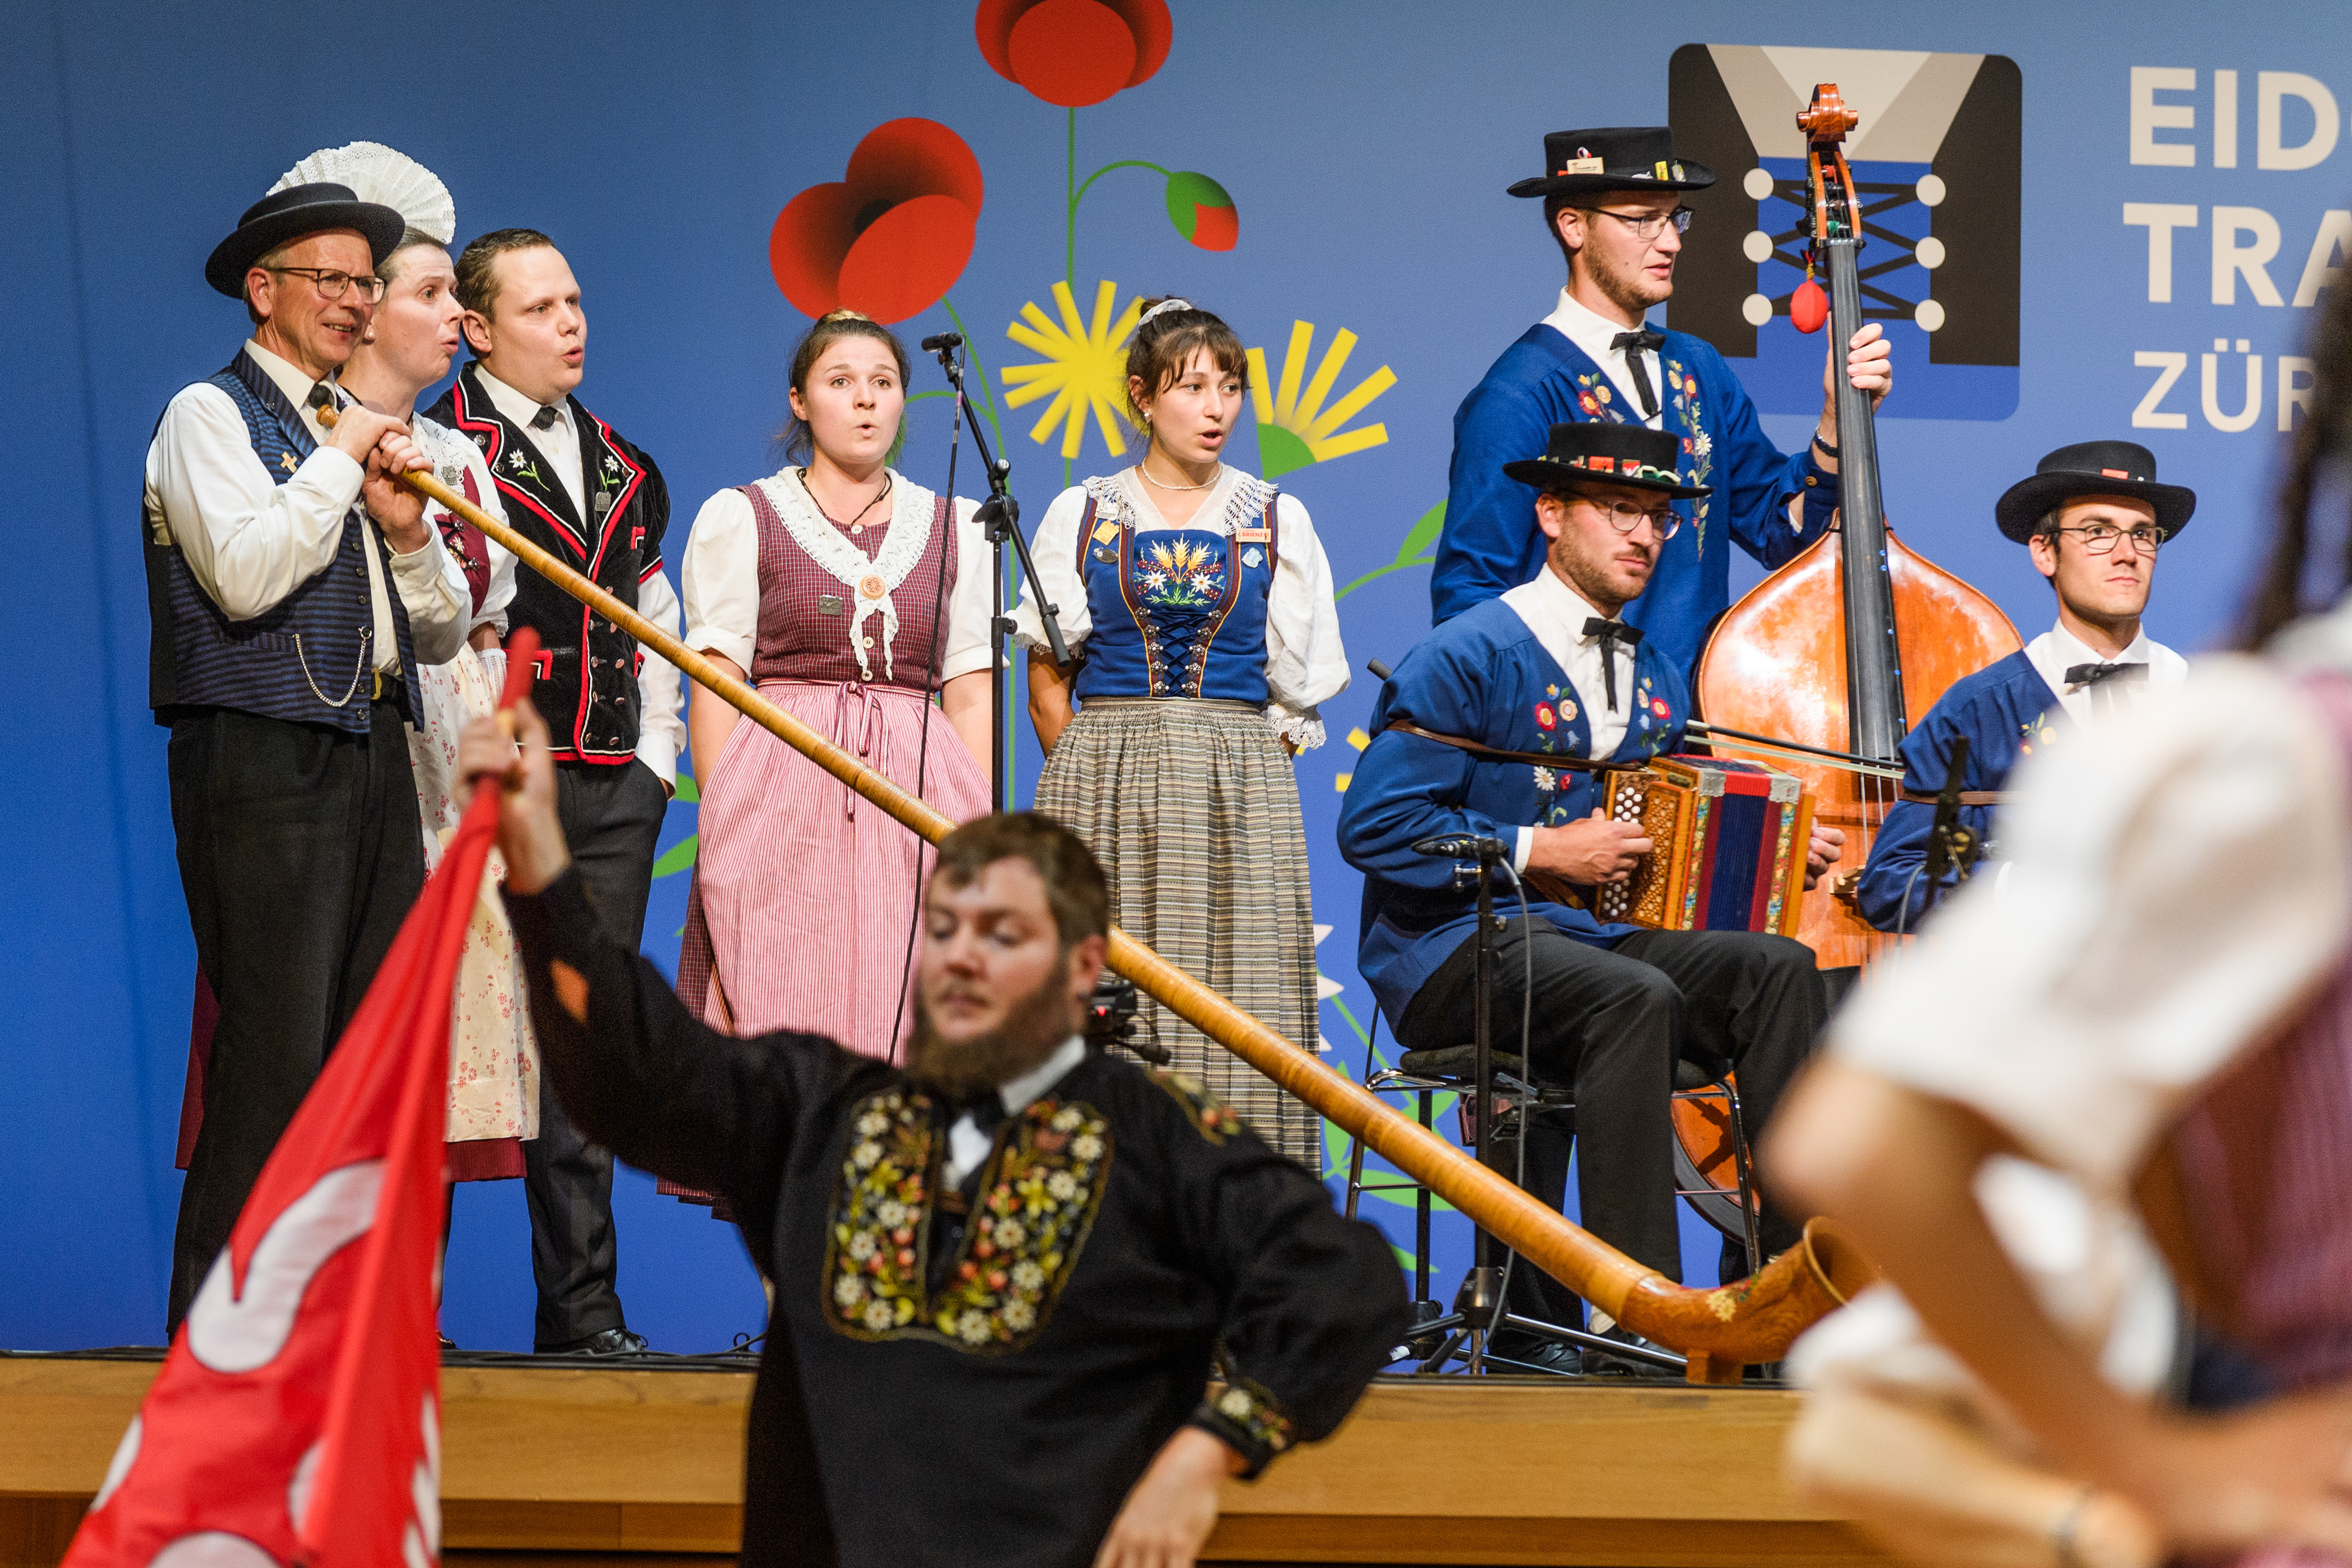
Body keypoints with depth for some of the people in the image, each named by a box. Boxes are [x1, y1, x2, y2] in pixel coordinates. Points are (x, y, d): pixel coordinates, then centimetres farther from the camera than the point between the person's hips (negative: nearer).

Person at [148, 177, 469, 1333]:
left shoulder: (361, 432, 22)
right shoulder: (210, 414, 1)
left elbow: (441, 631, 20)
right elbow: (243, 576, -15)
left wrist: (405, 528, 2)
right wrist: (340, 462, -5)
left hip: (372, 756, 7)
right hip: (265, 755, -7)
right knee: (275, 1055, -12)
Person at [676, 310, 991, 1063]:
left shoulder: (956, 529, 15)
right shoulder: (739, 519, 7)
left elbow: (971, 694, 12)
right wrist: (723, 827, -9)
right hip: (784, 792, -2)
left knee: (911, 1021, -5)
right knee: (784, 1025, -9)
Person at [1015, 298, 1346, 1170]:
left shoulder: (1276, 522, 9)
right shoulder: (1081, 516, 8)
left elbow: (1299, 689, 8)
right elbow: (1047, 682, 8)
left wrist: (1218, 768, 1)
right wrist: (1099, 782, 1)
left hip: (1241, 795, 0)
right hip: (1102, 787, 0)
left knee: (1234, 994, -7)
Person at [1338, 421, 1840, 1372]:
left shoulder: (1657, 680, 19)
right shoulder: (1469, 656, -5)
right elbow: (1373, 825, -14)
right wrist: (1538, 851, -15)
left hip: (1602, 932, 7)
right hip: (1456, 952, -7)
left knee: (1778, 968, -20)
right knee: (1636, 999, -36)